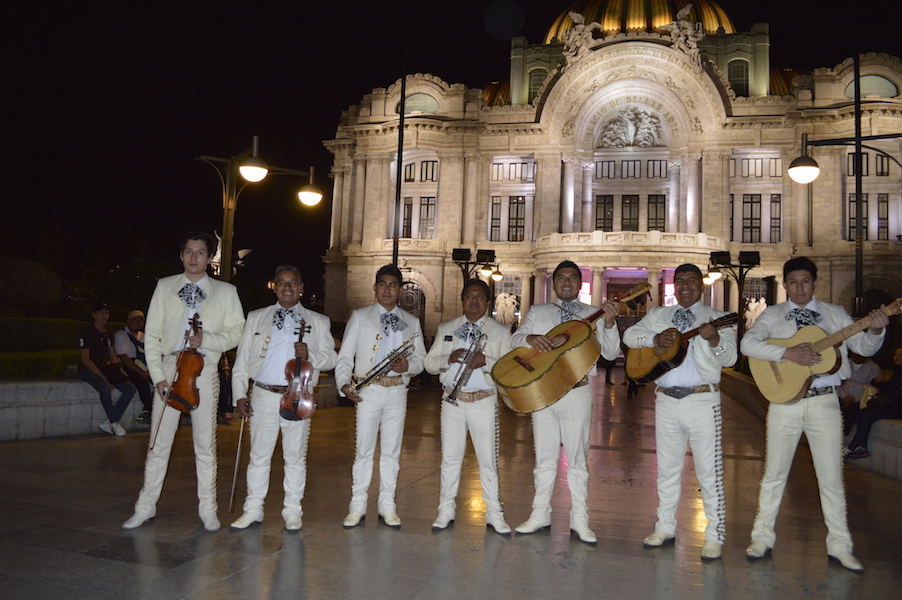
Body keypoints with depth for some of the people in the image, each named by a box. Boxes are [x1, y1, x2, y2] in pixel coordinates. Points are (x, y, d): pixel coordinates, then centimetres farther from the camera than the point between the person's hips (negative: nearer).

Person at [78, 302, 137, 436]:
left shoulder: (108, 333, 11)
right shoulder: (87, 333, -10)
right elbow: (85, 360, -15)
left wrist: (114, 370, -4)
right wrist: (103, 377, -21)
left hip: (104, 369, 7)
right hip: (88, 370, -7)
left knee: (130, 389, -10)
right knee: (105, 390, -34)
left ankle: (107, 423, -9)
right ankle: (114, 423, -16)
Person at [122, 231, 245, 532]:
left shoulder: (225, 291, 7)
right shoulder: (164, 286, 9)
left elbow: (236, 332, 3)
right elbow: (152, 334, 4)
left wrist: (207, 339, -15)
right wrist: (158, 375, -6)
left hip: (204, 372, -1)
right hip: (168, 369, 1)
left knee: (205, 444, 5)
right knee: (159, 442, 5)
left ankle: (207, 510, 15)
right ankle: (146, 506, 19)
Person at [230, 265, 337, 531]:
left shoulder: (319, 322, 9)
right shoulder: (256, 318, 12)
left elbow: (331, 358, 4)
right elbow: (242, 360, 10)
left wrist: (310, 355, -16)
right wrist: (240, 395, 2)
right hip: (264, 396, 1)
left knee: (296, 457, 6)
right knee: (259, 455, 7)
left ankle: (292, 511, 18)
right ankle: (253, 509, 19)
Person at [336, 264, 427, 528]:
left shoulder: (412, 322, 14)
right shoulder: (360, 317, 7)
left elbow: (421, 357, 12)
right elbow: (345, 355, 2)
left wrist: (409, 364, -11)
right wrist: (344, 383, -13)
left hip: (397, 391, 2)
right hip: (368, 390, -2)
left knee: (391, 450, 7)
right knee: (364, 448, 1)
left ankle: (387, 506, 17)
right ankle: (357, 506, 12)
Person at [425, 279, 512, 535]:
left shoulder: (501, 332, 6)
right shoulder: (446, 329, 13)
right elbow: (429, 363, 8)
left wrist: (486, 361, -18)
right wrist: (449, 358, -12)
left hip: (484, 401, -2)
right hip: (452, 401, 2)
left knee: (488, 458, 1)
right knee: (450, 456, 7)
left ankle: (494, 514, 12)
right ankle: (446, 510, 19)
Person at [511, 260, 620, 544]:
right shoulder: (537, 312, 13)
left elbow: (611, 353, -1)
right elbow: (514, 339, 9)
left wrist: (609, 323, -17)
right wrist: (530, 338, -13)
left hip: (577, 393, -1)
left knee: (577, 458, 5)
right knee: (545, 456, 10)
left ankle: (579, 520, 15)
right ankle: (540, 515, 21)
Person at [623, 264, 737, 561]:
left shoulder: (718, 318, 4)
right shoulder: (658, 315, 14)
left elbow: (729, 357, -9)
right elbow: (630, 335, 3)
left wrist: (714, 340, -30)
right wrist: (655, 339, -14)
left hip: (702, 402, -3)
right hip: (666, 402, 4)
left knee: (709, 472, 0)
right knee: (667, 469, 14)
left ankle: (715, 536, 11)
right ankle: (665, 527, 26)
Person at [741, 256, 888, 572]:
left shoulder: (835, 314, 9)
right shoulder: (773, 315, 3)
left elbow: (864, 347, 5)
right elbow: (747, 343, -12)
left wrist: (876, 331, -16)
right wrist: (788, 353, -22)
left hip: (824, 402, 1)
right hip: (784, 400, -1)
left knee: (831, 477, 6)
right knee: (774, 473, 8)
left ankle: (839, 545, 19)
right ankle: (763, 537, 18)